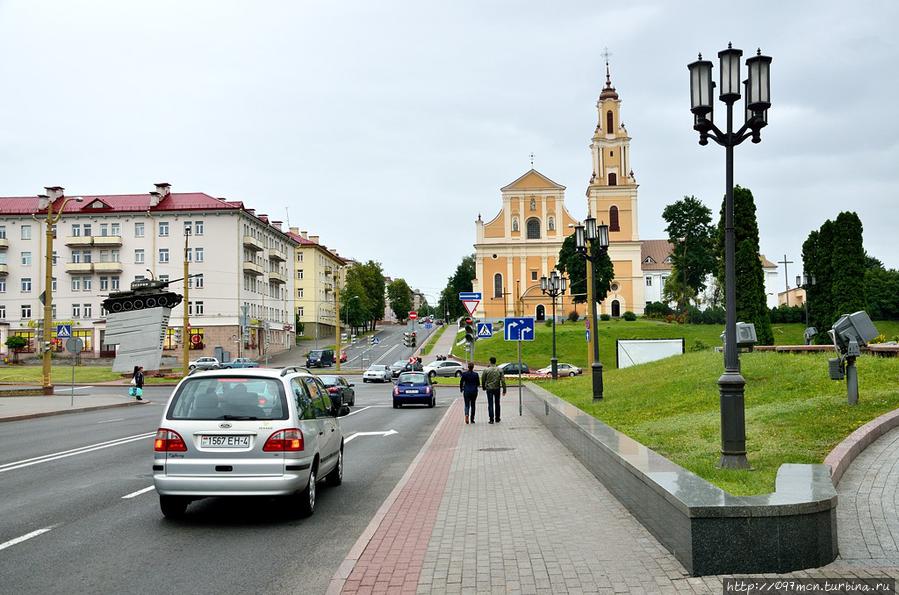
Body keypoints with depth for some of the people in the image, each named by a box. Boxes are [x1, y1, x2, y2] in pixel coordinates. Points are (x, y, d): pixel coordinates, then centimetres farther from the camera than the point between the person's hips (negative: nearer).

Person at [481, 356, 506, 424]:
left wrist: (484, 387, 18)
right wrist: (504, 390, 0)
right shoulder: (500, 370, -3)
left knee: (490, 404, 0)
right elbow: (503, 380, -5)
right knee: (497, 404, 14)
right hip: (497, 388, 2)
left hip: (489, 389, -2)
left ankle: (491, 419, -6)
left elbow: (483, 380, 1)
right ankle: (497, 419, 21)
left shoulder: (486, 370, -7)